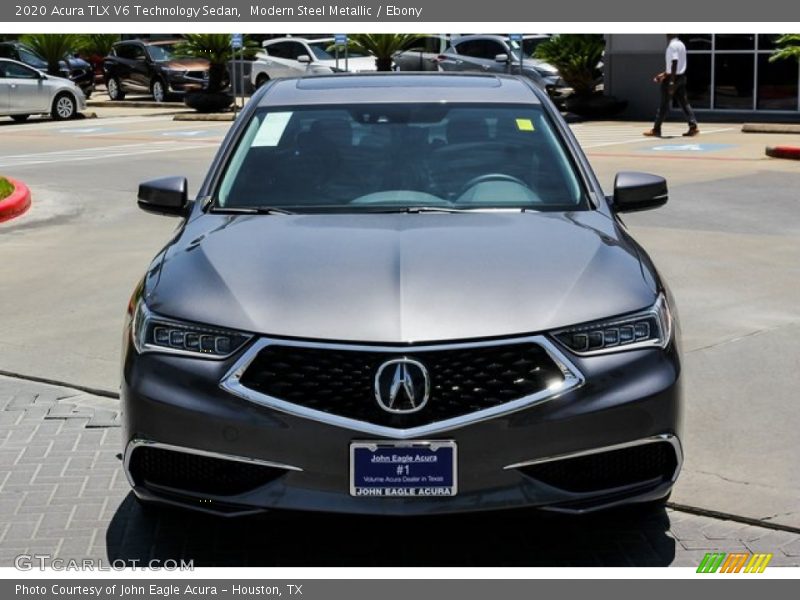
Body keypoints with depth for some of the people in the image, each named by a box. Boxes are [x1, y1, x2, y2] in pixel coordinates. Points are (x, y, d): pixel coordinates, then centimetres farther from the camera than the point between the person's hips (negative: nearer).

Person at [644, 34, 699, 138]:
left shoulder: (673, 45, -15)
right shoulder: (681, 44, 15)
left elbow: (674, 63, -22)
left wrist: (671, 81, -25)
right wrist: (664, 74, 24)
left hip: (674, 77, -9)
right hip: (681, 77, 9)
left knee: (664, 104, -4)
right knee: (684, 103, 7)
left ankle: (656, 129, 0)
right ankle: (693, 126, -1)